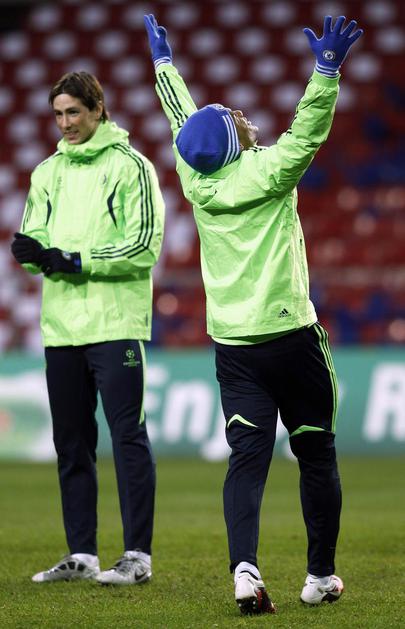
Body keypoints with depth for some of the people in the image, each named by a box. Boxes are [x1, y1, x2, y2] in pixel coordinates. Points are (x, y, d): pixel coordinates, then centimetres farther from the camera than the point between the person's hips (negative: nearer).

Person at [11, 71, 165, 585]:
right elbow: (34, 241, 13)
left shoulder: (130, 165, -3)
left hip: (115, 325, -6)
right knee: (71, 442, 8)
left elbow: (144, 246, -10)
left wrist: (75, 261, -14)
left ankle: (137, 555, -4)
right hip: (60, 325, 6)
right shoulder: (47, 172, 15)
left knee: (127, 436, -6)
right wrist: (33, 253, -11)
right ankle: (81, 554, 15)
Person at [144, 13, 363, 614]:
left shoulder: (197, 180, 3)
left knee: (247, 456, -2)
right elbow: (308, 131, -21)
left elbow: (181, 119, 17)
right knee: (316, 455, 9)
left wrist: (163, 58, 30)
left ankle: (244, 566, -23)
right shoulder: (266, 172, -10)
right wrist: (327, 68, -26)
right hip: (290, 336, -4)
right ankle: (321, 575, 14)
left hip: (233, 346, 4)